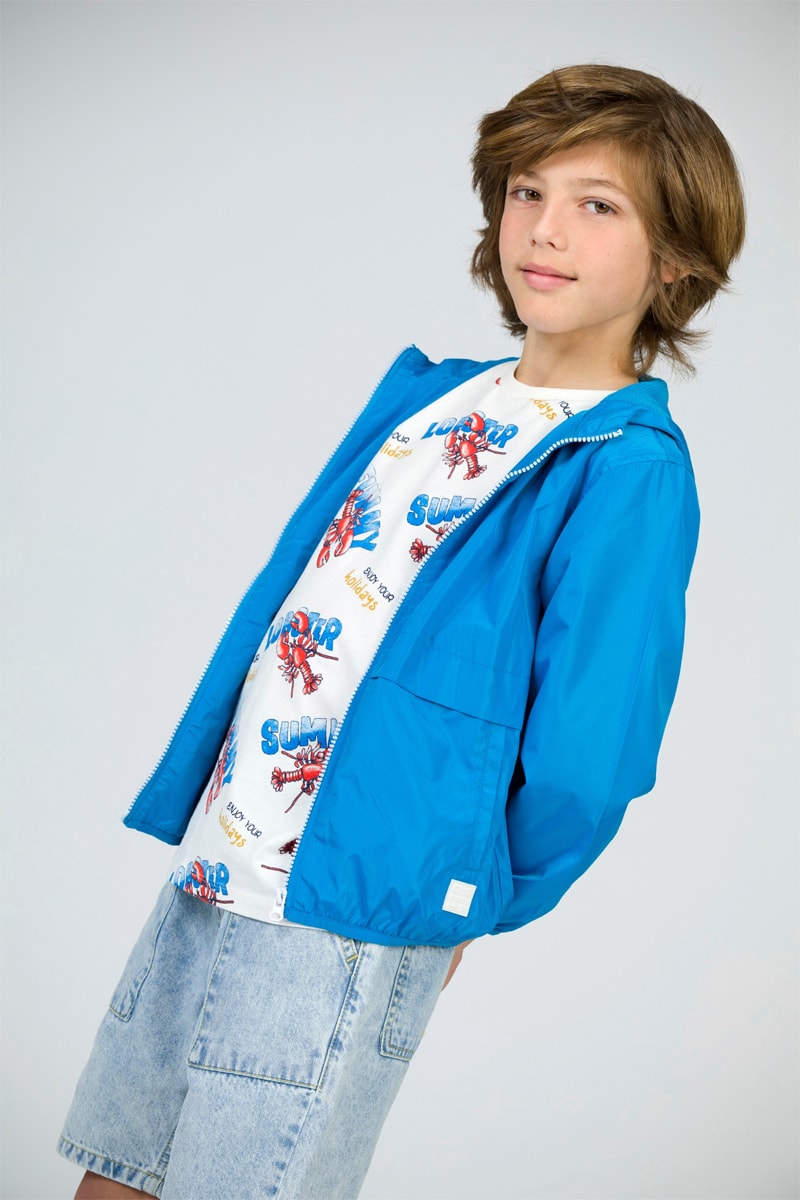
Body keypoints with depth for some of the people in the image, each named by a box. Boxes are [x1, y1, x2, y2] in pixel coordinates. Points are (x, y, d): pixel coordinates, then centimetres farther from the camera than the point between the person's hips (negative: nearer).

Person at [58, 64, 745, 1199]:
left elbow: (583, 760, -13)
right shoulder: (426, 392, 12)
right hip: (209, 870, 7)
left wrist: (473, 902, 1)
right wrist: (191, 794, 15)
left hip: (352, 921, -7)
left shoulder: (630, 468, -11)